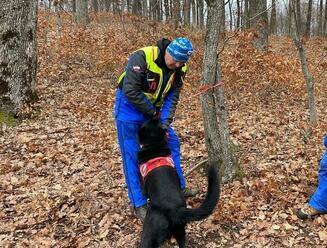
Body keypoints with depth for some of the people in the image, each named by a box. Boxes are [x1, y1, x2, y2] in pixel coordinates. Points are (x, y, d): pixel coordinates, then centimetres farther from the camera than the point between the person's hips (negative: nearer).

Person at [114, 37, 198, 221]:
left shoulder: (180, 68, -10)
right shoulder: (142, 58, -30)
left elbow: (172, 98, -10)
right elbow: (130, 91, -30)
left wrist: (164, 124, -21)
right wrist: (153, 113, -21)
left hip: (155, 109, 7)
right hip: (130, 107, -6)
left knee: (172, 142, 10)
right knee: (131, 155, -4)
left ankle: (179, 187, 28)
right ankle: (139, 204, 5)